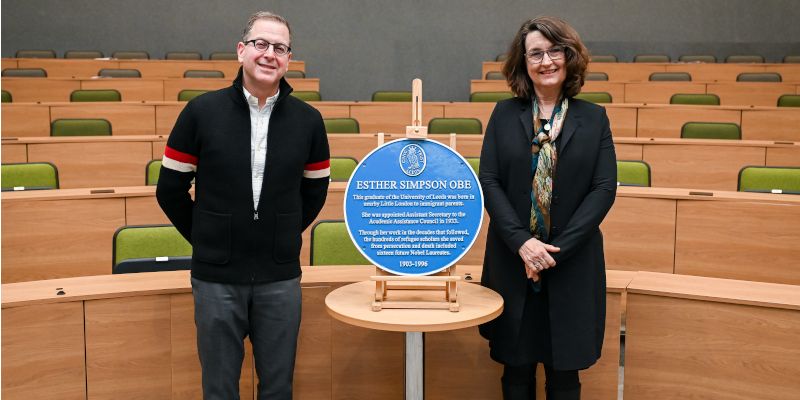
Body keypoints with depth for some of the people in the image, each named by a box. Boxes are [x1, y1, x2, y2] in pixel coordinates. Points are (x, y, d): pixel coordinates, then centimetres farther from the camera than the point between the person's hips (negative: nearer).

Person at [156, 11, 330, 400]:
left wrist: (284, 236, 10)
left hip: (280, 277, 1)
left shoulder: (308, 119, -1)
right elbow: (170, 189, 3)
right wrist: (203, 238, 5)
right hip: (216, 276, -1)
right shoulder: (201, 111, -5)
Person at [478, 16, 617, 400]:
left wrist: (557, 249, -14)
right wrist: (521, 242, -16)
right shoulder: (504, 114, 4)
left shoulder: (593, 117, 3)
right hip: (513, 261, 0)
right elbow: (489, 181, -3)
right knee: (516, 367, 10)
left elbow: (604, 188, -4)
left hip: (572, 264, 0)